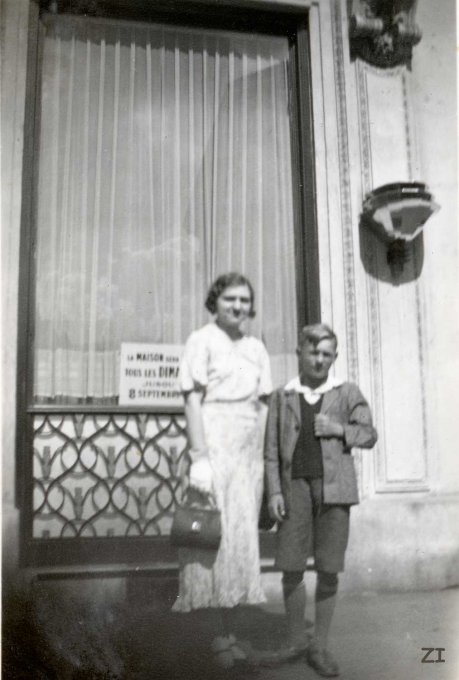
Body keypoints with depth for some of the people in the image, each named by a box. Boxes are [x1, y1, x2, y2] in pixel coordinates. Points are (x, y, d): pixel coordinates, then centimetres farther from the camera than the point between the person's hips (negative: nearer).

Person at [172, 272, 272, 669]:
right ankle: (223, 636, 6)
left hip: (249, 454, 6)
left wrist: (266, 462, 9)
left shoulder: (257, 348, 14)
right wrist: (199, 458, -16)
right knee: (222, 538, -4)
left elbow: (263, 405, 14)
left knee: (242, 541, 8)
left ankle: (226, 631, 18)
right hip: (215, 449, -6)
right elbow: (193, 401, -9)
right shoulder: (202, 341, -3)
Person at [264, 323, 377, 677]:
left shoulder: (348, 393, 5)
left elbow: (369, 435, 6)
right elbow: (272, 450, 4)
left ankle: (320, 647, 18)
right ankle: (296, 640, 21)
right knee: (292, 569, 1)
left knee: (328, 571, 3)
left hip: (334, 487, 0)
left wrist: (340, 429, -12)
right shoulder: (282, 397, 7)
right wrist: (274, 492, -5)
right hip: (296, 485, 1)